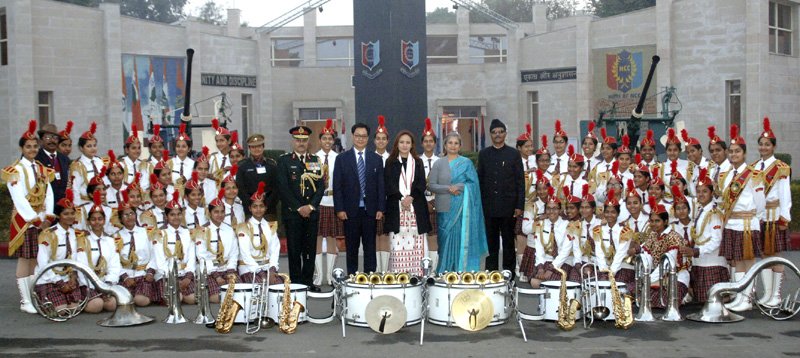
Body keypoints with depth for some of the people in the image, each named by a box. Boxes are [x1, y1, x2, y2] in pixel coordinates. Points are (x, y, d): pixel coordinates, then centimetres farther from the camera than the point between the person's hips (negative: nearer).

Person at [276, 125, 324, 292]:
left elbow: (321, 186, 6)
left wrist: (311, 206, -7)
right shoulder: (284, 161, 2)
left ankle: (308, 281, 13)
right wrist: (299, 207, -11)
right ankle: (296, 282, 5)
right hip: (292, 213, -3)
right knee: (294, 249, 0)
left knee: (310, 249, 5)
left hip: (312, 212, 3)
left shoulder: (315, 161, 12)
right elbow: (283, 188, -6)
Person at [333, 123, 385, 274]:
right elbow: (337, 186, 1)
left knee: (370, 247, 3)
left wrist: (380, 208, -1)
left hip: (370, 210, 1)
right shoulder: (342, 159, 4)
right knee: (352, 248, 5)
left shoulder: (376, 159, 9)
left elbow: (381, 186, 7)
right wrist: (339, 209, -7)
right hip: (350, 210, -1)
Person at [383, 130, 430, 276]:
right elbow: (389, 184, 1)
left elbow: (421, 184, 5)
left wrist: (411, 197, -12)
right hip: (396, 208, -1)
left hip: (416, 208, 1)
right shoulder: (390, 163, 10)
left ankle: (417, 274, -1)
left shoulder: (418, 163, 15)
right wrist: (401, 198, -13)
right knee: (397, 245, -7)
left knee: (416, 245, -4)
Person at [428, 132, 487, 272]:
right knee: (446, 240, 1)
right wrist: (448, 188, -12)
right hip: (444, 208, 1)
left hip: (462, 208, -1)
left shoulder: (466, 163, 6)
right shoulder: (438, 164, 8)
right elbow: (431, 185, 1)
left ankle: (462, 271, 4)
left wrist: (459, 186, -13)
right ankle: (445, 274, 8)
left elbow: (474, 184, 2)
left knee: (462, 239, -2)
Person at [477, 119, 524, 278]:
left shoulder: (514, 154, 3)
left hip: (508, 205, -1)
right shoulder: (483, 154, 9)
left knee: (509, 242, 5)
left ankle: (509, 274, 11)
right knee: (491, 242, 6)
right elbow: (480, 180, 9)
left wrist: (519, 205, -6)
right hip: (489, 206, 2)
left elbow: (520, 181, 1)